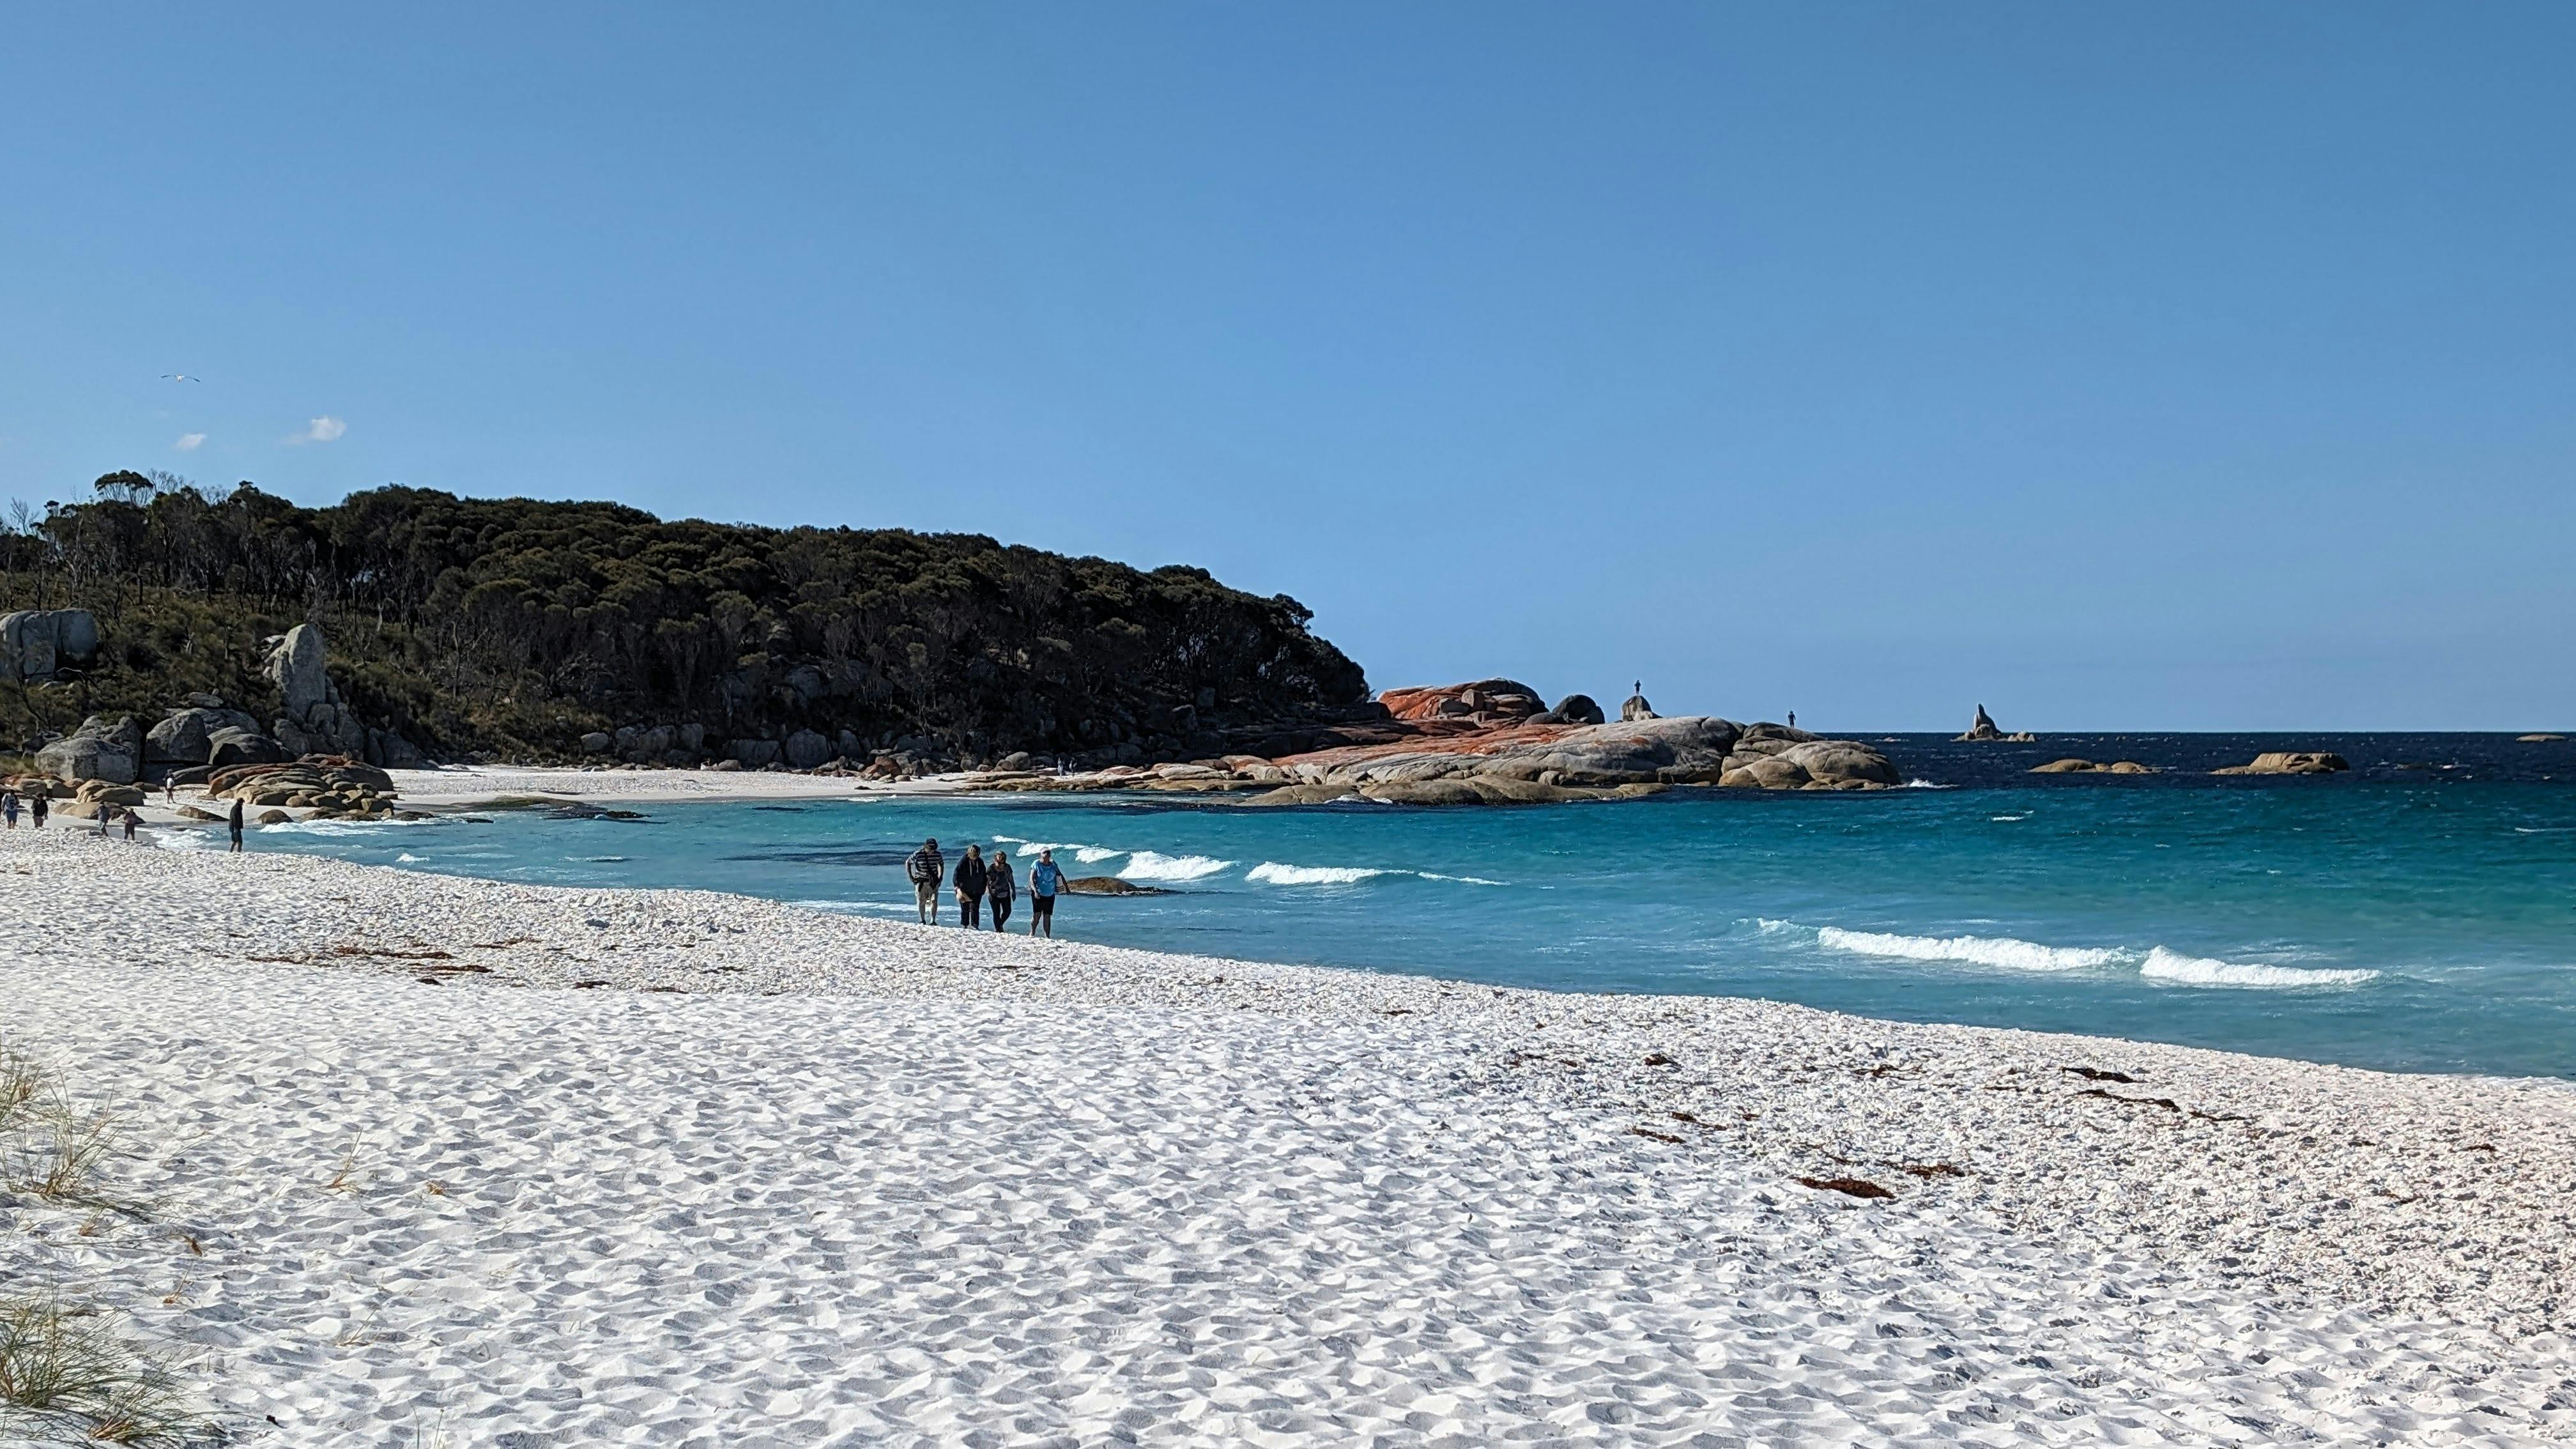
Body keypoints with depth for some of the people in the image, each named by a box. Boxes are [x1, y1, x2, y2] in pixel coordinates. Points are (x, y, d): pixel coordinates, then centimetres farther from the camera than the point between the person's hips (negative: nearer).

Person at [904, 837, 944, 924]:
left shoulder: (937, 854, -2)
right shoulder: (917, 854, -10)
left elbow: (941, 865, 15)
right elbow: (907, 862, 4)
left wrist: (940, 877, 7)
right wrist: (910, 876, 0)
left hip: (933, 882, 1)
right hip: (921, 882, -1)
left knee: (934, 901, -10)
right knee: (921, 902, 3)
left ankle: (933, 921, -5)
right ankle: (923, 921, 17)